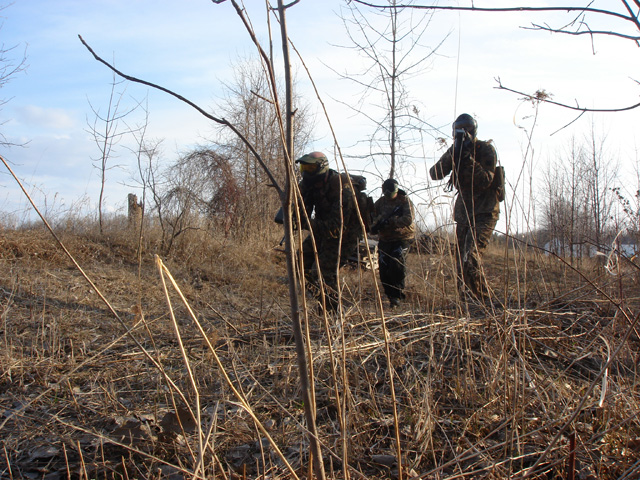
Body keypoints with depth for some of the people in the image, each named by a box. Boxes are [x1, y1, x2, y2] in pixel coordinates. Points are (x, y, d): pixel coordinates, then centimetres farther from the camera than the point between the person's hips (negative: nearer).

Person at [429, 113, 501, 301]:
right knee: (461, 261, 6)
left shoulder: (486, 150, -7)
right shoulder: (456, 152, 9)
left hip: (484, 213, -6)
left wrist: (468, 159, -26)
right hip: (463, 213, 6)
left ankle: (482, 300, -11)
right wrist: (453, 153, -17)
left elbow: (485, 181, -20)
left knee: (471, 258, -21)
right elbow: (435, 174, -6)